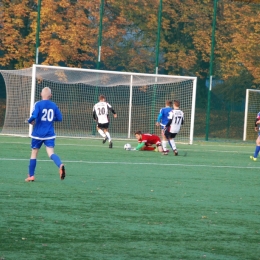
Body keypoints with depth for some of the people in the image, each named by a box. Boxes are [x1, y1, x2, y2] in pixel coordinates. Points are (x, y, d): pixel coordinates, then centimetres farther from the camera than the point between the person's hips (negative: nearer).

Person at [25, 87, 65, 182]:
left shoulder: (38, 104, -8)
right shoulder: (54, 105, 3)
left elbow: (34, 116, -22)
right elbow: (59, 118, 6)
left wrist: (29, 121, -1)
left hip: (38, 134, -2)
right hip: (50, 134, 2)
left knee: (34, 153, 14)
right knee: (51, 153, -9)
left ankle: (31, 176, 20)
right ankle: (60, 165, -41)